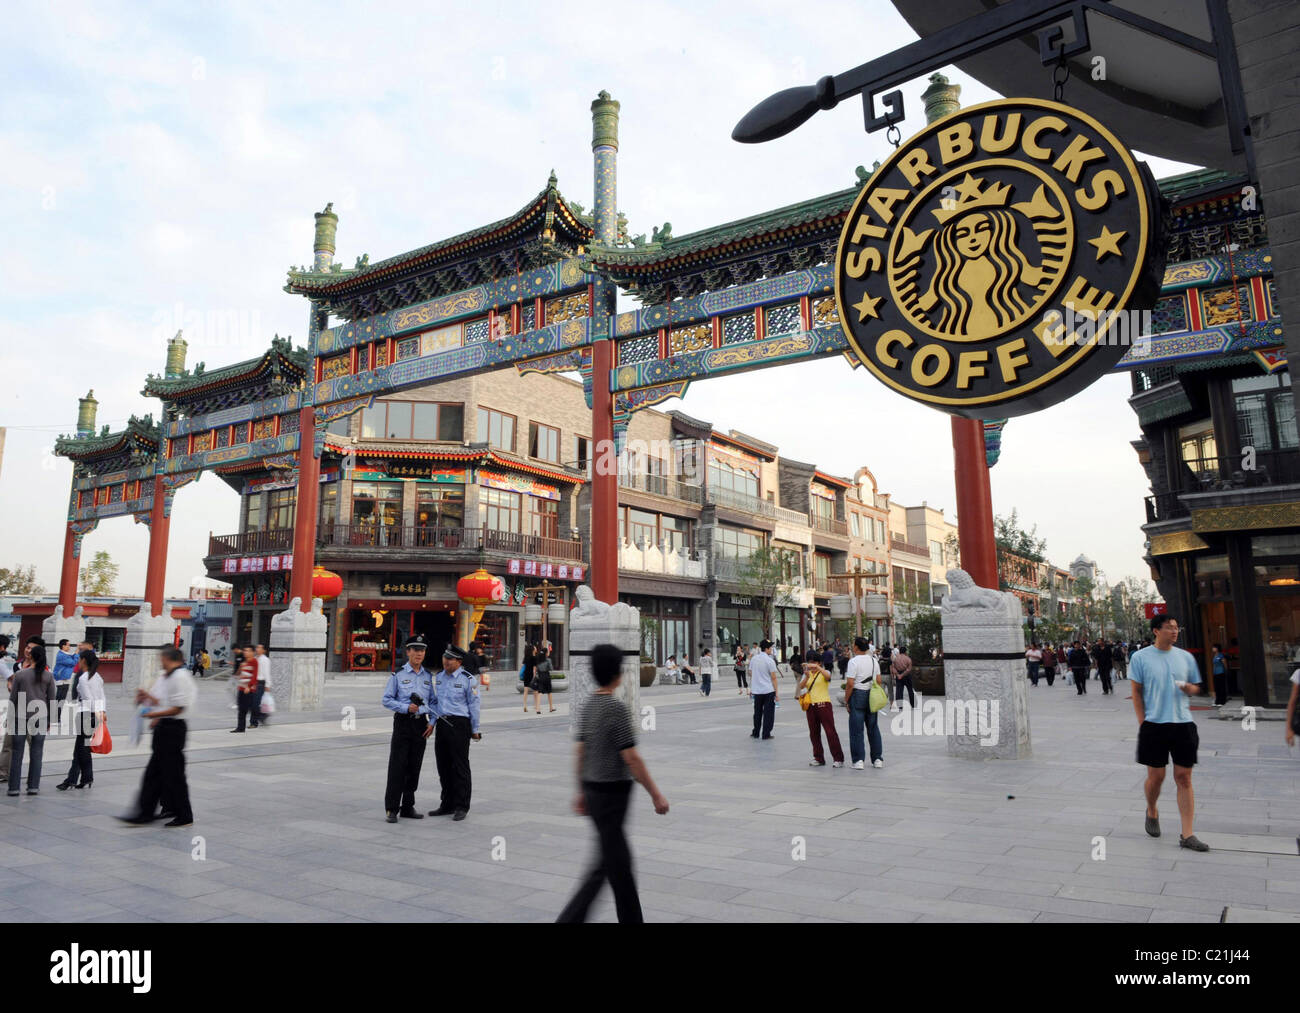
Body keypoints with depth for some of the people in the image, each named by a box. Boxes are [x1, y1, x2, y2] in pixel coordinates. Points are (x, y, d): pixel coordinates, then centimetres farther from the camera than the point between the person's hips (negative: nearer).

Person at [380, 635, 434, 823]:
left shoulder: (428, 676, 10)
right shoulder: (398, 675, -2)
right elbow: (386, 700, -3)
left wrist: (432, 722, 2)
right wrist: (406, 707, -16)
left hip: (421, 724, 4)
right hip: (403, 723, -4)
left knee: (414, 767, 9)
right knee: (397, 767, -5)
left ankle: (408, 807, 19)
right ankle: (391, 809, 3)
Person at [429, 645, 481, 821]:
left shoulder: (467, 679, -7)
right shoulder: (438, 678, 11)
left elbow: (474, 705, -4)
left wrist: (475, 730, -4)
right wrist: (433, 722, 17)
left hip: (459, 724, -6)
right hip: (442, 725, 6)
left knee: (460, 767, -2)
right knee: (443, 766, 11)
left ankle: (461, 807, 6)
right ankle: (447, 805, 23)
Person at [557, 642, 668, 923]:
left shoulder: (589, 705, 5)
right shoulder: (616, 708, -19)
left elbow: (579, 751, 10)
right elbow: (631, 758, -19)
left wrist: (581, 792, 18)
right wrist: (656, 795, -12)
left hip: (593, 790, 9)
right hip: (612, 793, -9)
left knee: (619, 858, 17)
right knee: (607, 862, 1)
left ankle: (633, 919, 27)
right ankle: (570, 918, 0)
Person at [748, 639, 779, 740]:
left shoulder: (753, 659, 4)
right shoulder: (770, 661, -11)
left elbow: (751, 674, 10)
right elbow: (773, 677, -10)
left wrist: (751, 688, 20)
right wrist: (776, 692, -4)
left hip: (756, 690, 5)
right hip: (768, 690, -5)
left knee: (757, 712, 15)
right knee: (768, 713, 3)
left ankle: (755, 733, 21)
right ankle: (766, 734, 4)